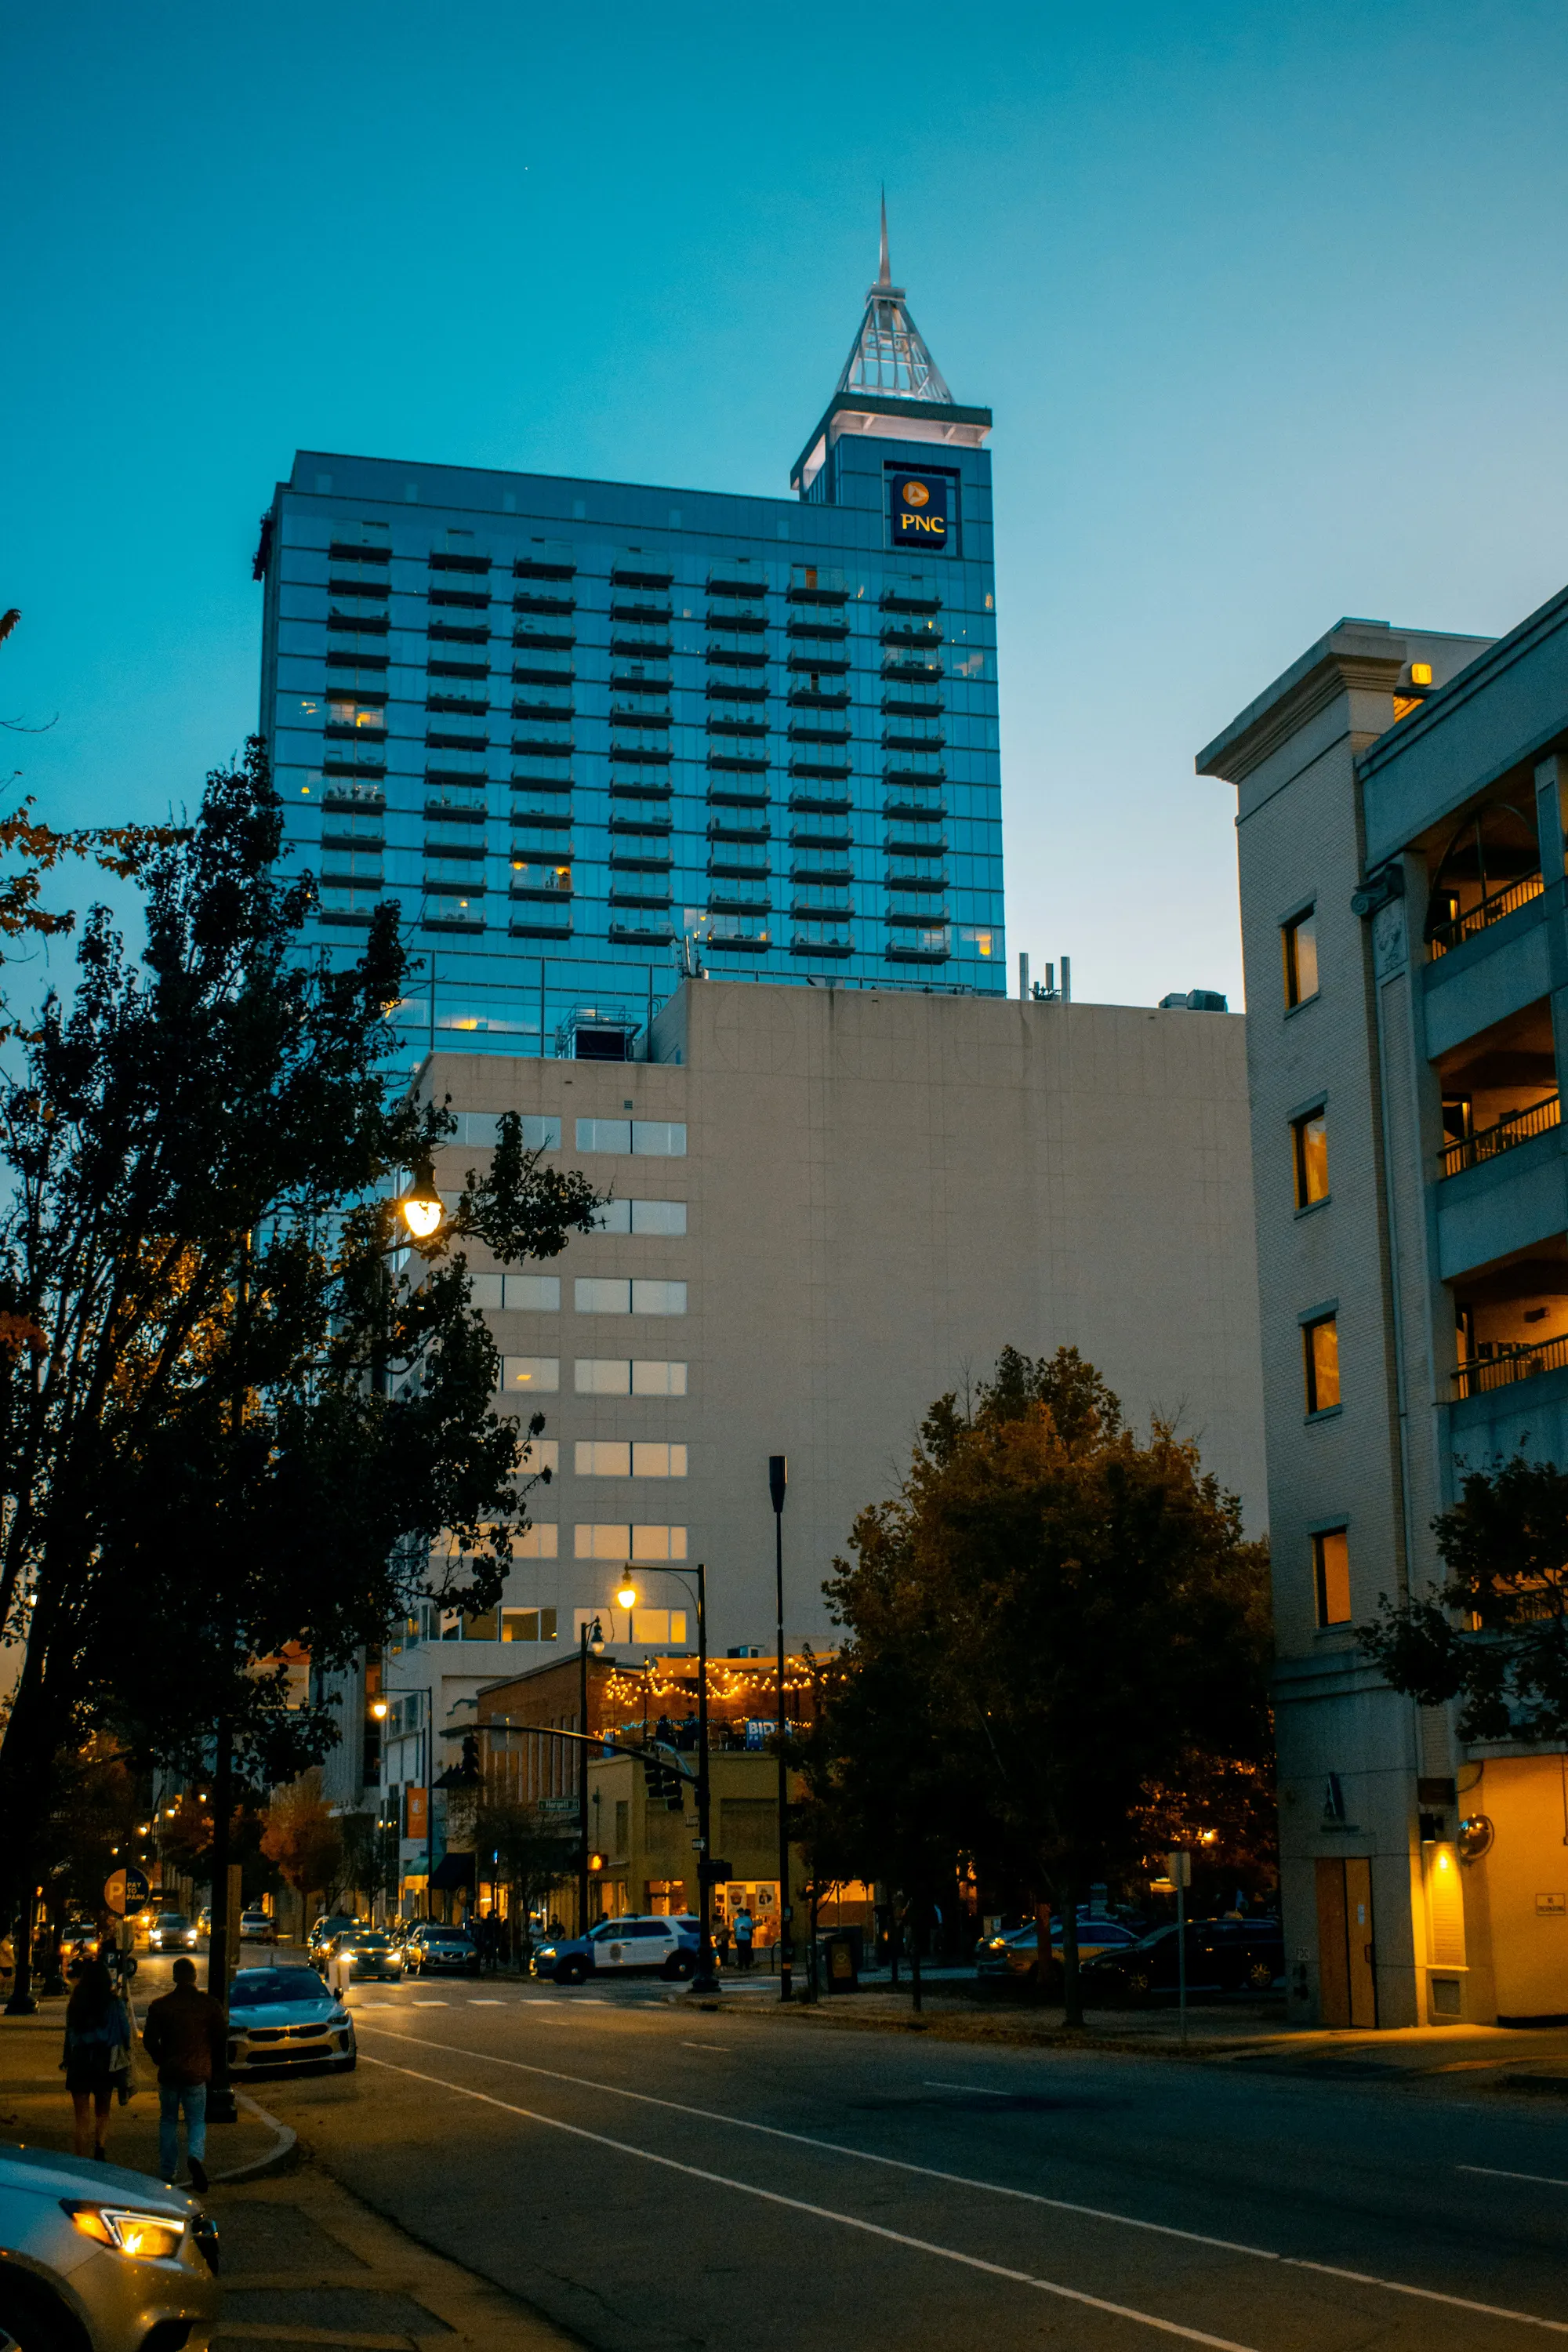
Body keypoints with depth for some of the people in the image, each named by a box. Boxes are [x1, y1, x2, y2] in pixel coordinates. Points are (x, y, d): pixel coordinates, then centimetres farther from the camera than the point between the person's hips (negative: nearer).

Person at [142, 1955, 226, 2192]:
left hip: (169, 2073, 1)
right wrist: (213, 2064, 14)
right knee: (197, 2120, 8)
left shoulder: (159, 2006, -3)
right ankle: (196, 2155, -20)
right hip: (197, 2074, -1)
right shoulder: (210, 2005, -4)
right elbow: (222, 2038, -2)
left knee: (168, 2121, 16)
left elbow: (149, 2040, -2)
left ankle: (167, 2172, 17)